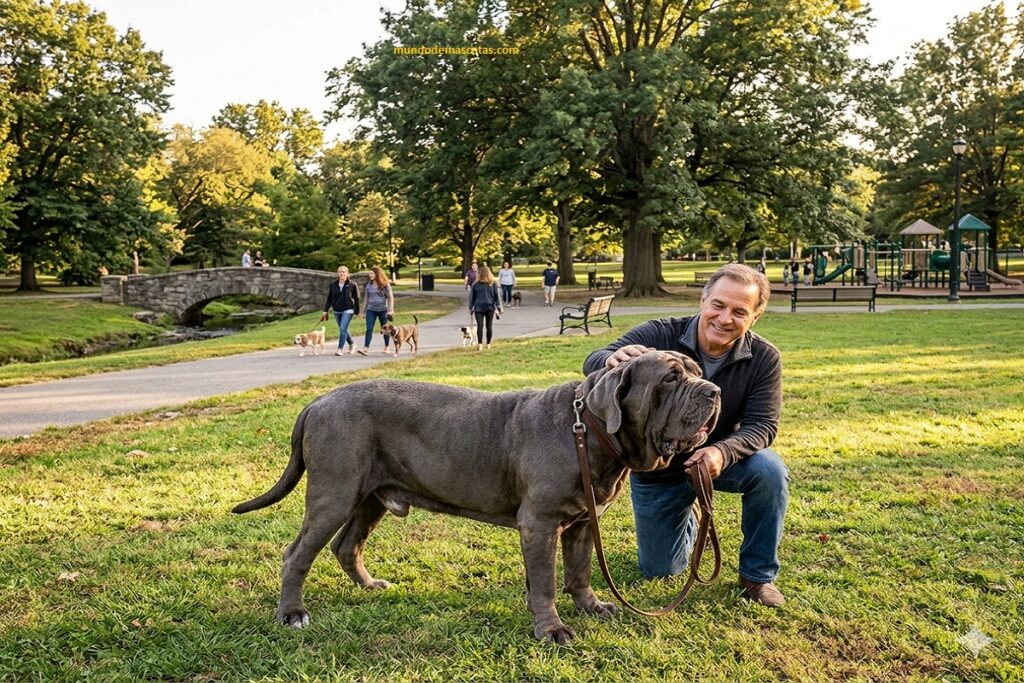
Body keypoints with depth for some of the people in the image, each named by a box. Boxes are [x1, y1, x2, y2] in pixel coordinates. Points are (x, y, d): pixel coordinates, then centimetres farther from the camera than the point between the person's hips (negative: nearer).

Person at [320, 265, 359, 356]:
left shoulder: (352, 285, -5)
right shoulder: (333, 285, 5)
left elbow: (356, 299, -2)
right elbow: (329, 299, 9)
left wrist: (356, 312, -4)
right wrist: (325, 311, 5)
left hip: (348, 310, -5)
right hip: (337, 311, 5)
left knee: (343, 329, -15)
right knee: (343, 329, 14)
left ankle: (340, 349, -11)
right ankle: (352, 344, 37)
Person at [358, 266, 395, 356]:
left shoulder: (385, 284, -4)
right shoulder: (368, 284, 7)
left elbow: (390, 297, -3)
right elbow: (366, 297, 13)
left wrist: (391, 310, -10)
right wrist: (364, 309, 12)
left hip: (383, 309, -2)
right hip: (371, 310, 2)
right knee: (369, 329, -10)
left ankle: (387, 347, 24)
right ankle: (366, 348, -17)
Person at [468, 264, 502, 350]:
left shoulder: (476, 284, -1)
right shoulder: (493, 284, 1)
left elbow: (472, 297, 4)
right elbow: (497, 297, 3)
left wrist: (471, 308, 11)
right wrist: (499, 308, 6)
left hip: (478, 308, -1)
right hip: (490, 307, 1)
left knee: (480, 326, -5)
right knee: (489, 326, 7)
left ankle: (480, 344, -12)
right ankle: (488, 344, 13)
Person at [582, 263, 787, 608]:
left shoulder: (763, 358, -17)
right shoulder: (659, 335, -23)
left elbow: (762, 425, -21)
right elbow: (593, 362, -33)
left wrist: (722, 452, -43)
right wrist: (613, 359, -60)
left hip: (716, 459, 1)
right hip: (656, 469, 0)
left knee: (769, 471, -30)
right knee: (659, 570, 7)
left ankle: (758, 575, -7)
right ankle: (686, 523, 43)